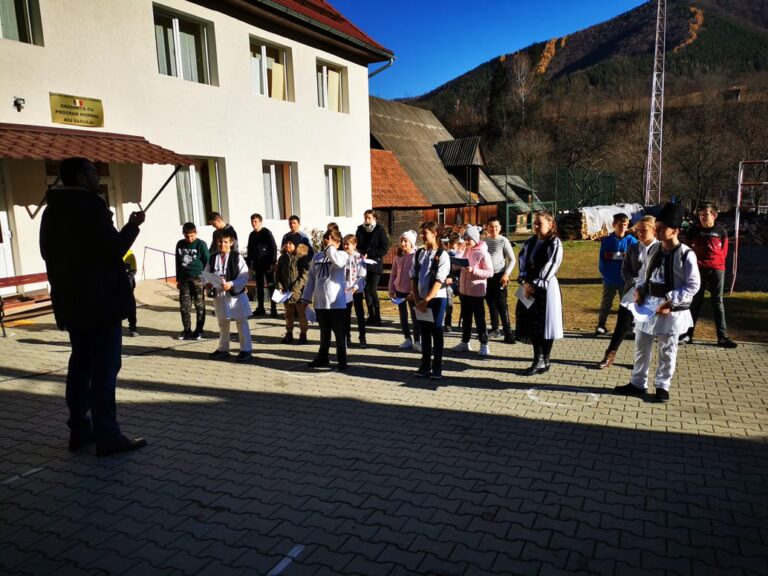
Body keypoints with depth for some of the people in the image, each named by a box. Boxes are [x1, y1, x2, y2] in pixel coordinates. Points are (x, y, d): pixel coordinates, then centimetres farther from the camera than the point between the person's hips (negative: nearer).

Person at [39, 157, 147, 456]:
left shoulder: (52, 211, 15)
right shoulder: (90, 206, -13)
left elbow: (49, 253, 19)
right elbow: (115, 248, -15)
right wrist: (133, 225, 0)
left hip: (70, 302, 9)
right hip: (101, 301, -9)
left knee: (80, 364, 14)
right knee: (105, 367, -6)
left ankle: (79, 430, 20)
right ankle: (108, 436, -4)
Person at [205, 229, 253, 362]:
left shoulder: (237, 257, -8)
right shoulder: (212, 258, 4)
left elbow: (244, 276, -12)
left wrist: (231, 284, -24)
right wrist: (207, 283, -11)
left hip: (236, 294, -5)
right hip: (218, 295, 5)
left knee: (241, 322, 2)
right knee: (222, 323, 17)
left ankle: (246, 349, 10)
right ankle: (223, 349, 31)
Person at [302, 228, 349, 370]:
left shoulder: (342, 254, -4)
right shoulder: (317, 257, 11)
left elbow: (339, 262, -30)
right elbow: (311, 277, 13)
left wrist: (330, 247, -17)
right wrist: (307, 297, 11)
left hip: (336, 302, -5)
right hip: (320, 302, 5)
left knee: (339, 333, 2)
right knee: (324, 333, 18)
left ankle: (342, 360, 11)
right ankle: (322, 358, 29)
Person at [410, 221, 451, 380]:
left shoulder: (442, 255, -7)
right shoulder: (418, 253, 8)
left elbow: (439, 280, -13)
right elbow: (413, 277, 6)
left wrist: (426, 300, -16)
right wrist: (417, 300, -3)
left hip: (437, 299, -4)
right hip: (420, 299, 5)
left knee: (436, 332, 2)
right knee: (424, 332, 10)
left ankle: (437, 367, 10)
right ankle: (425, 365, 19)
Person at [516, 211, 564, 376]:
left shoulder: (555, 243, -8)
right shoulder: (530, 242, 11)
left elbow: (550, 267, -14)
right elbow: (523, 263, 7)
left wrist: (535, 285, -16)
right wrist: (525, 282, -9)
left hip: (546, 287, -6)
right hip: (530, 287, 6)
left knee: (545, 323, 1)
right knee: (532, 323, 7)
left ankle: (545, 361, 13)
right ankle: (538, 361, 17)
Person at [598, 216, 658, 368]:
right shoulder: (632, 248, 6)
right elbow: (625, 270, 3)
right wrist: (636, 283, -12)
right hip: (632, 292, 3)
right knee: (621, 325, 3)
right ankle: (610, 355, 12)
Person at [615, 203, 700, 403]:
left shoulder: (686, 254, -14)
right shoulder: (654, 249, 4)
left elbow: (693, 285, -13)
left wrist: (671, 302, -19)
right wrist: (639, 290, -2)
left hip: (671, 309, -6)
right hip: (648, 305, 6)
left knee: (667, 351, 9)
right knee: (641, 347, 13)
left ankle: (662, 386, 23)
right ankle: (638, 383, 26)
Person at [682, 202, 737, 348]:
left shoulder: (721, 231, 1)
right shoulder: (694, 230, 0)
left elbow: (724, 251, 9)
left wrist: (716, 262, 4)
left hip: (717, 269, 0)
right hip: (698, 269, 0)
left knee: (718, 302, 4)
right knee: (695, 301, 4)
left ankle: (722, 337, 6)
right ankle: (688, 333, 11)